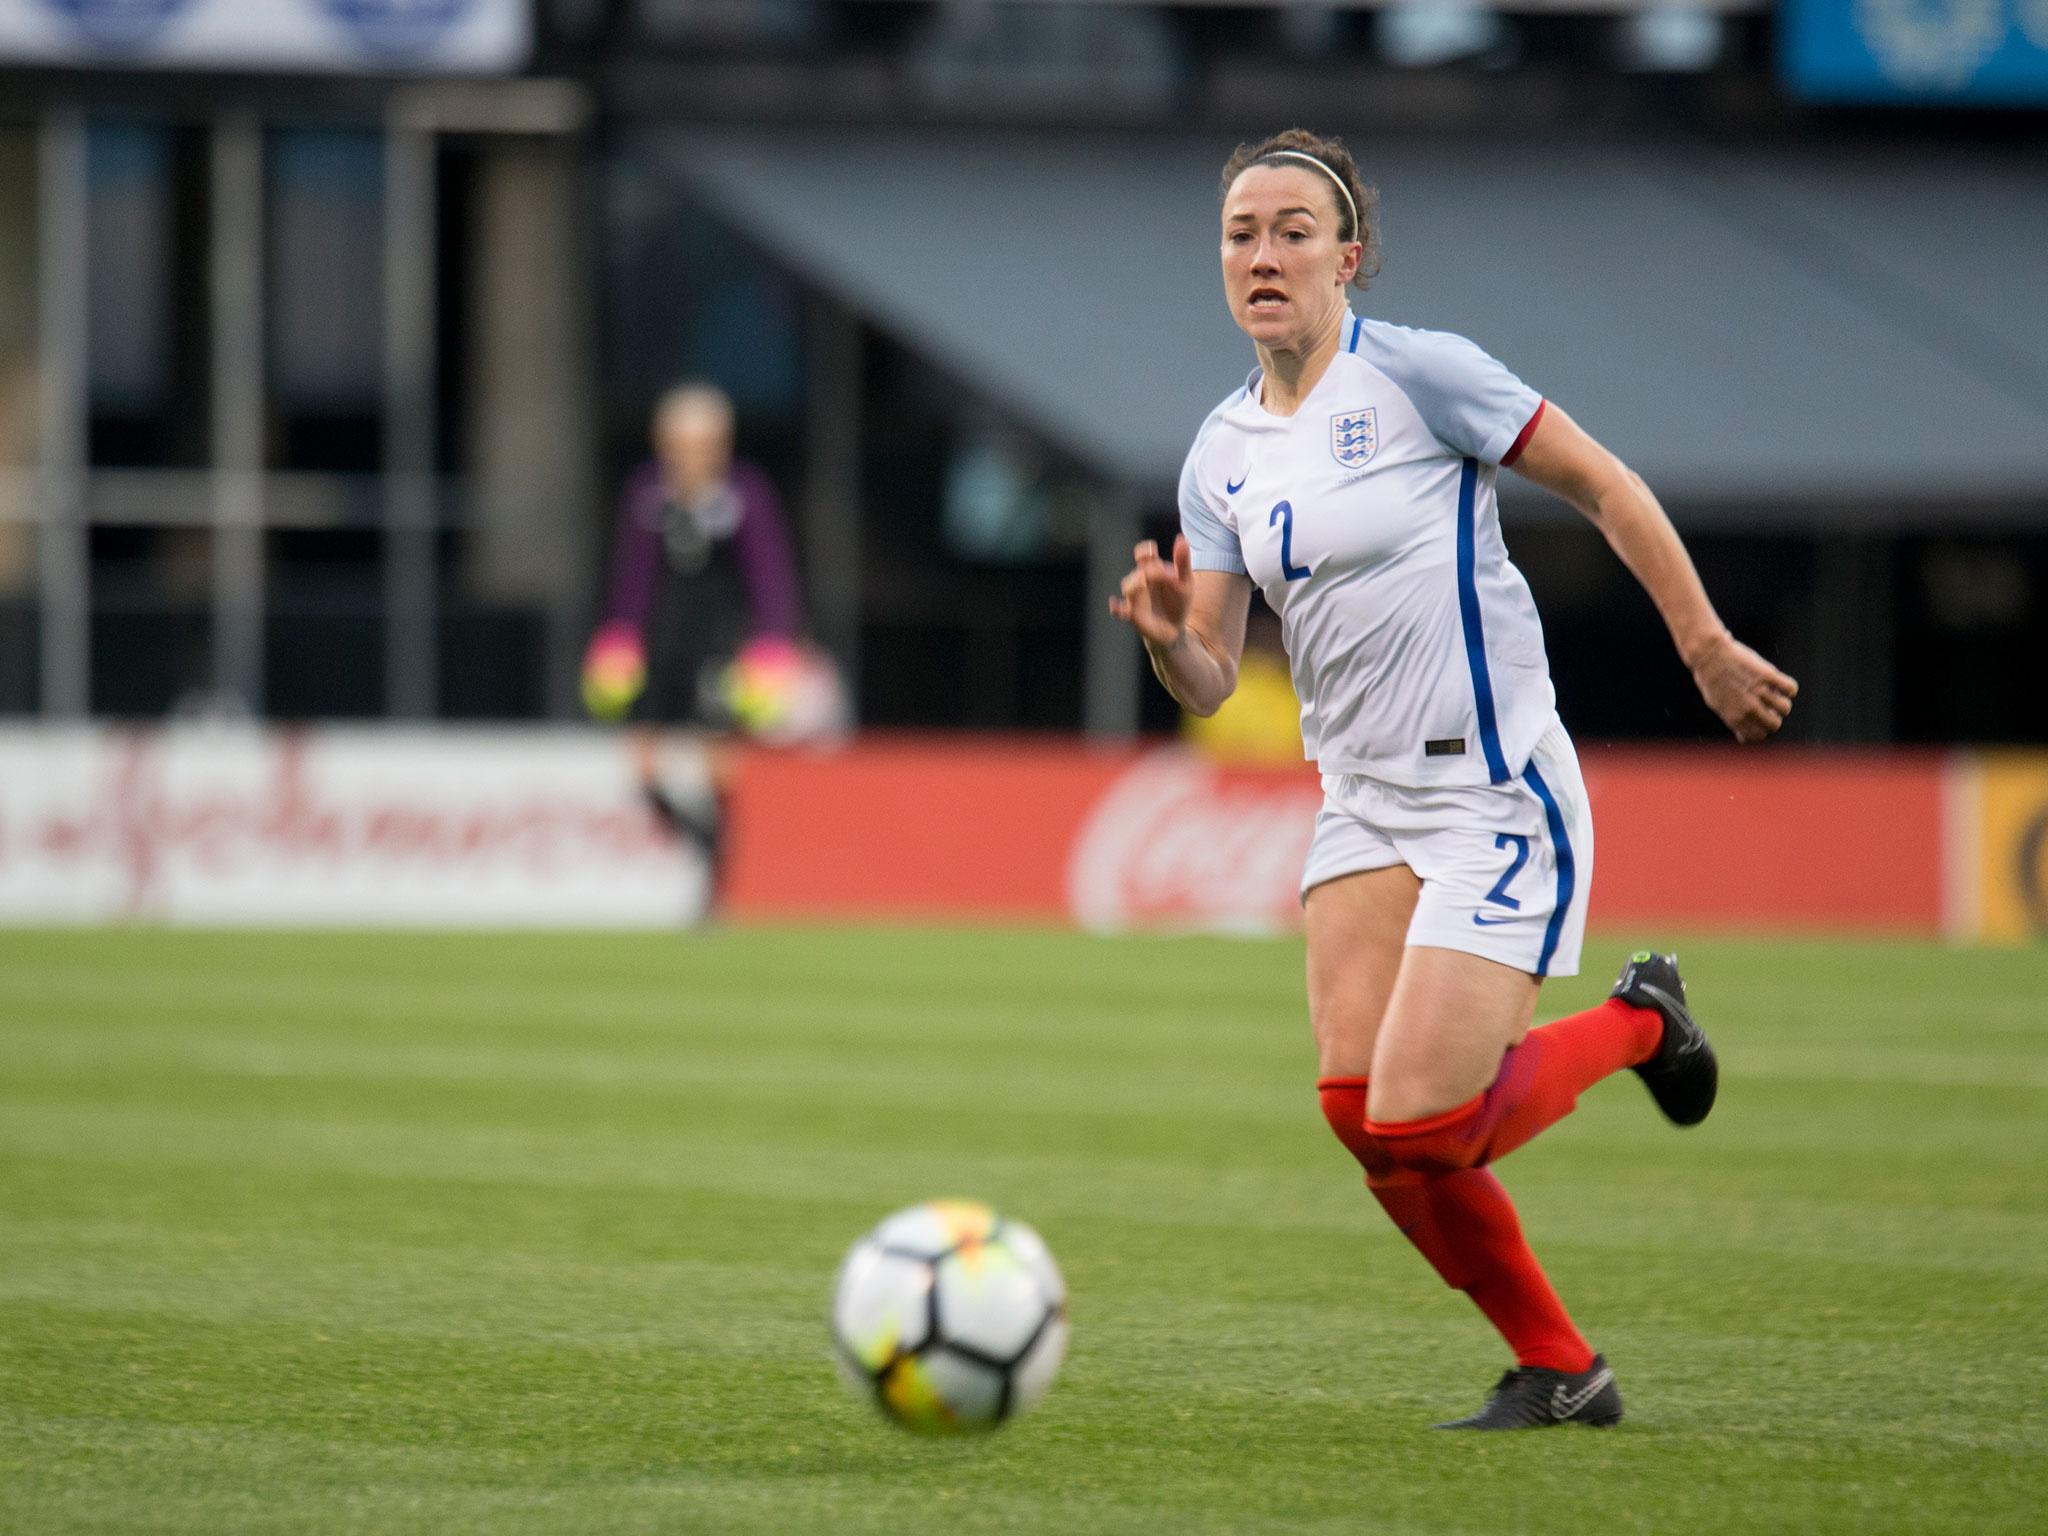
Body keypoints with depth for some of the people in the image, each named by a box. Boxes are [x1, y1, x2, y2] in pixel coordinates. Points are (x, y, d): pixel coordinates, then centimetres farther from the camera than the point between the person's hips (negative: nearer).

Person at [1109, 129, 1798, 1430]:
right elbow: (1210, 679, 9)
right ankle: (1559, 1370, 10)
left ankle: (1641, 1022, 14)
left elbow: (1605, 488, -4)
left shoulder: (1420, 373, -10)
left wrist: (1708, 652, -3)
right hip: (1365, 803, 6)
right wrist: (1164, 633, -14)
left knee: (1417, 1122, -16)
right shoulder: (1223, 453, 9)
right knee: (1357, 1107, -8)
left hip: (1500, 798, -6)